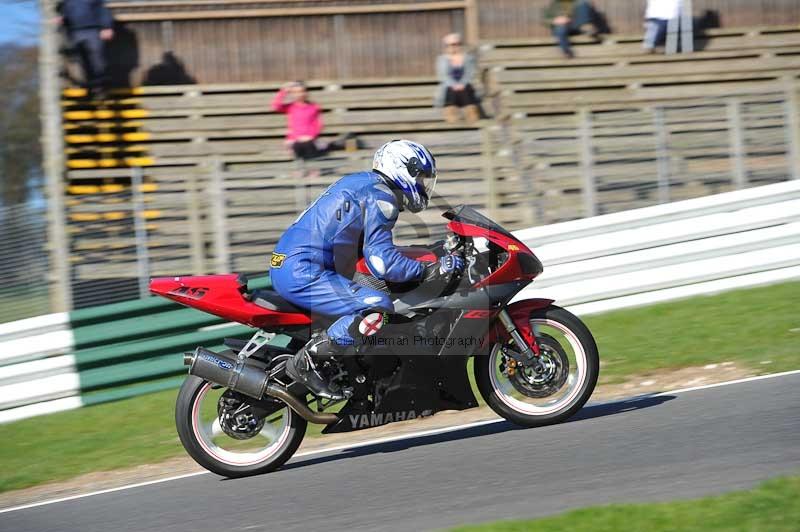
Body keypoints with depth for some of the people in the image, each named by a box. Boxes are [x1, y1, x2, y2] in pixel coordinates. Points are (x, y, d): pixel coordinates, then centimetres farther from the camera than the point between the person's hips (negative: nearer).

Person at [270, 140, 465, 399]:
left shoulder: (358, 182, 21)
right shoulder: (381, 197, -9)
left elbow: (371, 249, 31)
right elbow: (382, 262, -17)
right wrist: (428, 271, -9)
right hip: (303, 273, -11)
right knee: (378, 308, -22)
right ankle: (306, 362, -18)